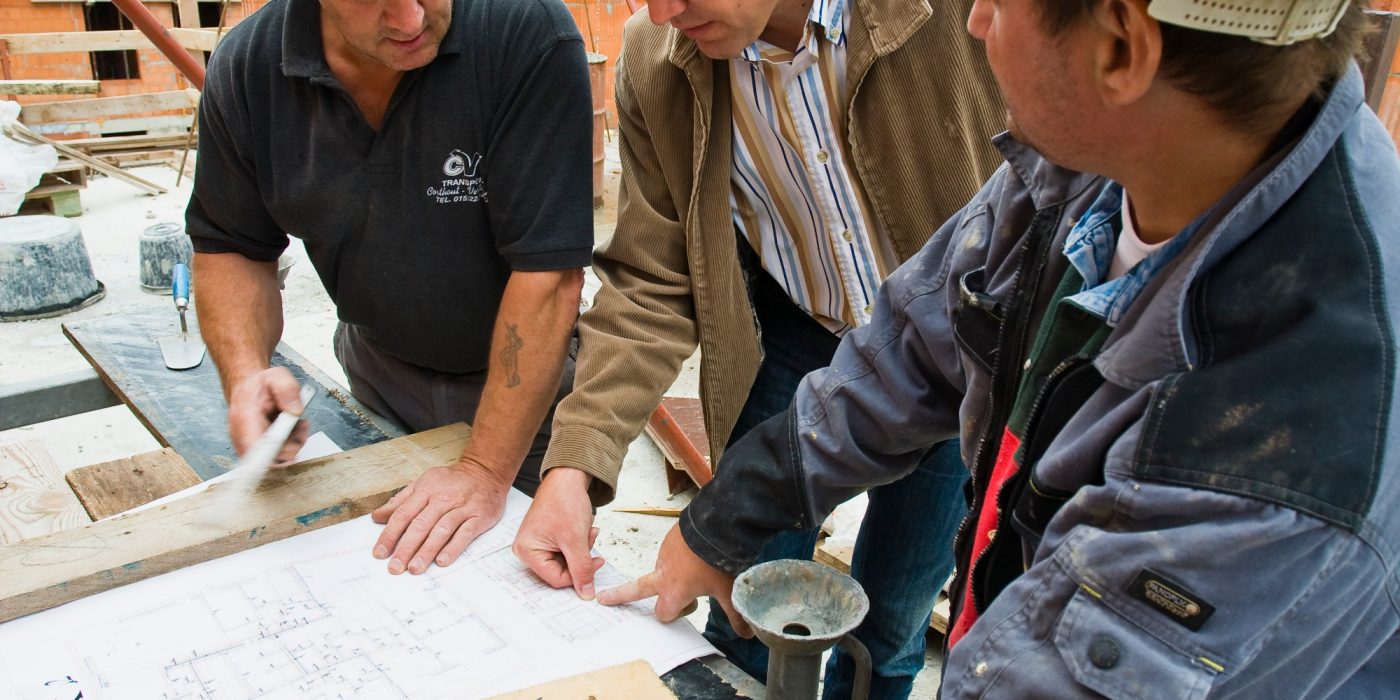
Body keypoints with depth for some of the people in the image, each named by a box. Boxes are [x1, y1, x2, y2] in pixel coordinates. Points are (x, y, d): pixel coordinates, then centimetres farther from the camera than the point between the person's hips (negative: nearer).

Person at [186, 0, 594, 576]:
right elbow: (230, 248, -1)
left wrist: (487, 470, -29)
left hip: (528, 378, -3)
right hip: (379, 371, 4)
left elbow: (546, 273, -30)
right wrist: (245, 373, -21)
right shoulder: (245, 68, -13)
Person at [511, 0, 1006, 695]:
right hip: (791, 338, 2)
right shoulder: (653, 59, -14)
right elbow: (650, 282, -11)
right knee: (744, 630, 10)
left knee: (890, 634, 16)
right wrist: (574, 462, -20)